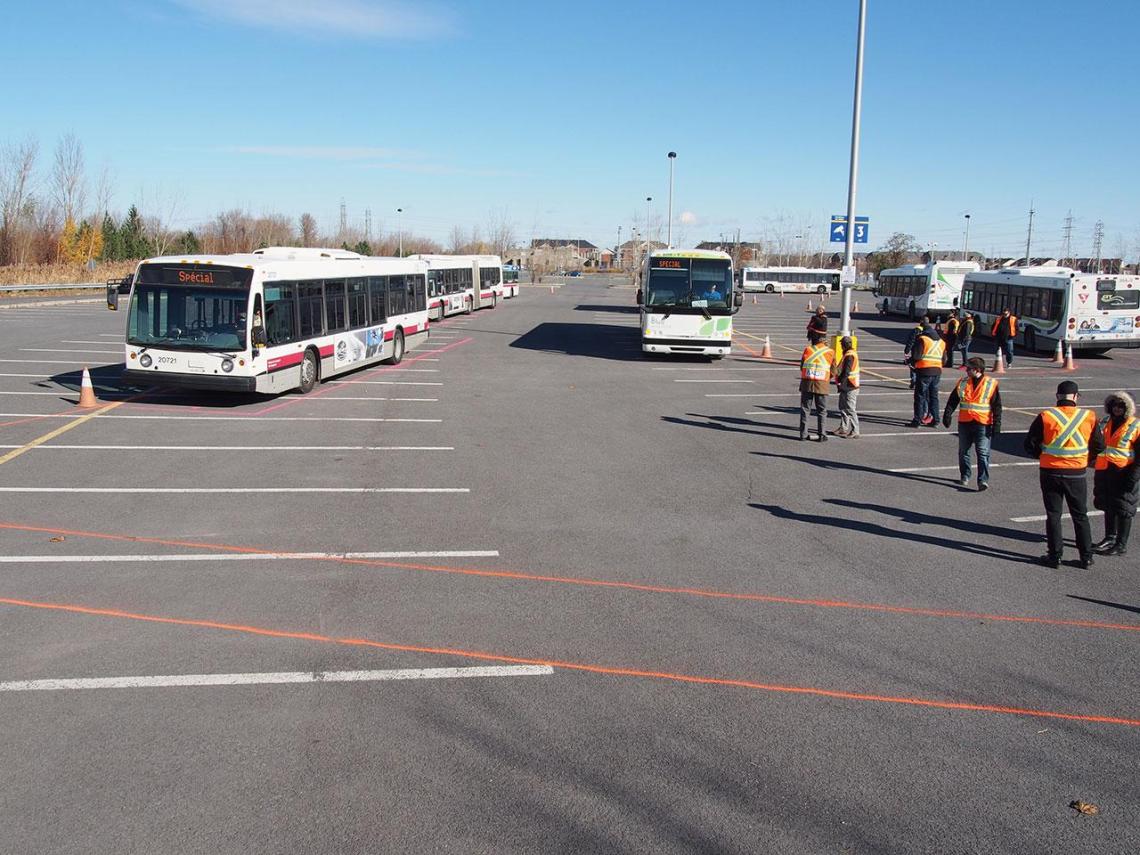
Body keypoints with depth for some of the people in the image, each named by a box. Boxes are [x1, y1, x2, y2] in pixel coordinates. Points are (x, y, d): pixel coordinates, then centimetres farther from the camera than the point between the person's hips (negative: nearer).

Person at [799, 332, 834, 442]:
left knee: (804, 409, 9)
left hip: (807, 383, 0)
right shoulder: (830, 352, -1)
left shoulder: (808, 350, -3)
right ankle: (821, 435, 8)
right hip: (822, 385, 0)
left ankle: (803, 434, 9)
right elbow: (833, 371, 5)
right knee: (821, 411, 10)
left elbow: (802, 367, 4)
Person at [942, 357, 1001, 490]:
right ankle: (964, 477, 27)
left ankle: (983, 481, -10)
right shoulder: (963, 383, 7)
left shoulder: (991, 384, -3)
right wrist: (947, 415, 0)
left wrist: (997, 424, -7)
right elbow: (953, 400, 11)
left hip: (983, 425, -4)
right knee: (963, 451, 12)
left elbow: (997, 406, -2)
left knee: (983, 453, -8)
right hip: (964, 423, 4)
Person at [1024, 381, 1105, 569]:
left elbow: (1030, 445, -7)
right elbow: (1099, 447, 2)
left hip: (1051, 473, -1)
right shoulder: (1089, 417, -5)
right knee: (1080, 516, 14)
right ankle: (1086, 558, 18)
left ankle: (1055, 556, 12)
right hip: (1077, 474, 1)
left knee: (1053, 515, 9)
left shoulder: (1045, 417, -10)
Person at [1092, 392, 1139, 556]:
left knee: (1123, 509, 0)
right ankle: (1110, 538, 31)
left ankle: (1121, 545, 7)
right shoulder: (1105, 423, 11)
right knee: (1108, 506, 16)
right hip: (1104, 472, 7)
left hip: (1124, 473, -7)